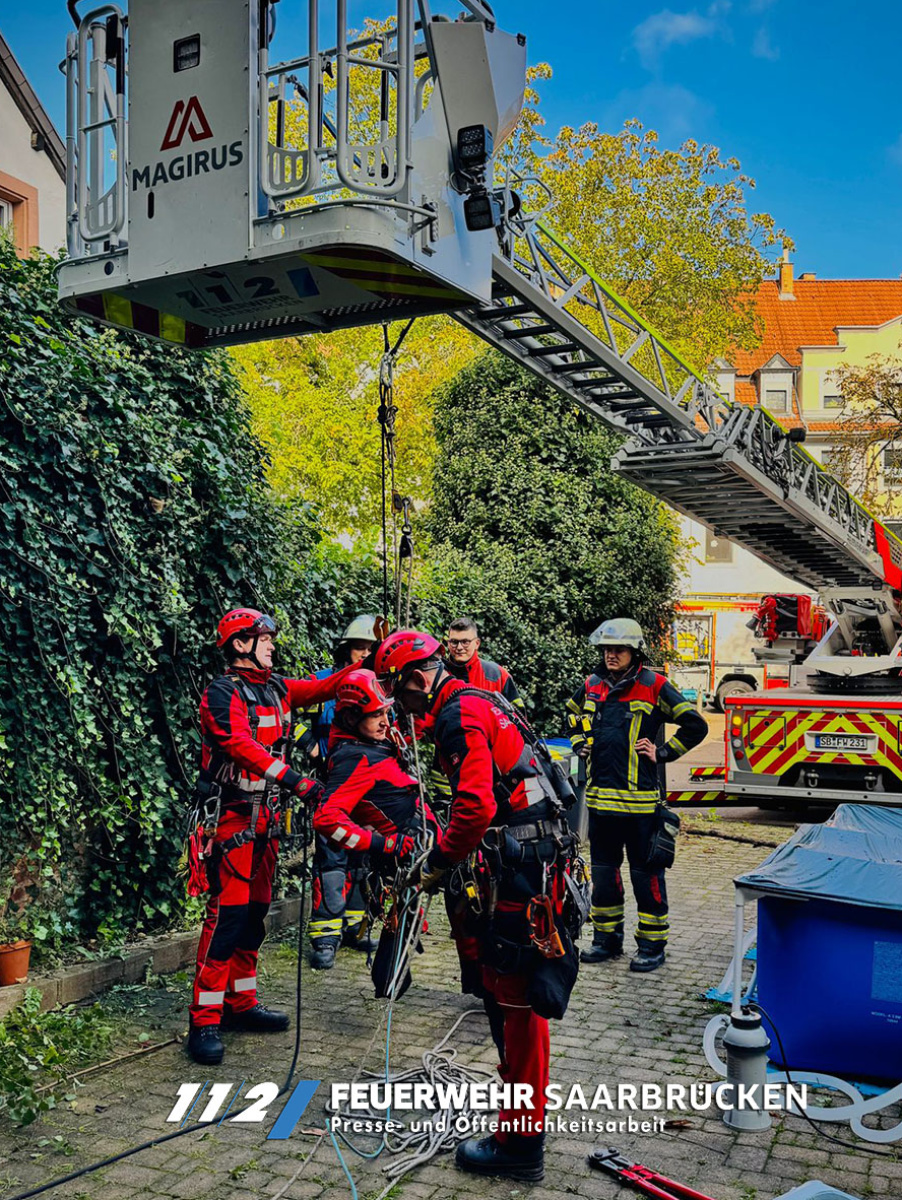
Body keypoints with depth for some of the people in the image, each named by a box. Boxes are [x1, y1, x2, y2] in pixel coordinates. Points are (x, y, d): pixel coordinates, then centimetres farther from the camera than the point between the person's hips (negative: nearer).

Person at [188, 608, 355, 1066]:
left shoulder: (276, 688, 13)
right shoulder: (223, 694, -13)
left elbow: (322, 688, 7)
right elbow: (243, 745, -27)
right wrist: (294, 780, -36)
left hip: (265, 816, 8)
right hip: (232, 816, -8)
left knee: (255, 909, 12)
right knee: (228, 911, -10)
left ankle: (240, 1002, 23)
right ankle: (204, 1020, -4)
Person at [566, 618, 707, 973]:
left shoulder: (653, 686, -7)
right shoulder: (592, 686, 9)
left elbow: (696, 725, -5)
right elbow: (573, 713, 31)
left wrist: (662, 753, -6)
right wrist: (580, 743, 17)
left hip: (638, 797, -5)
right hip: (599, 794, 5)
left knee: (645, 871, 2)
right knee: (603, 868, 13)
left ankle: (652, 945, 13)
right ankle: (607, 938, 26)